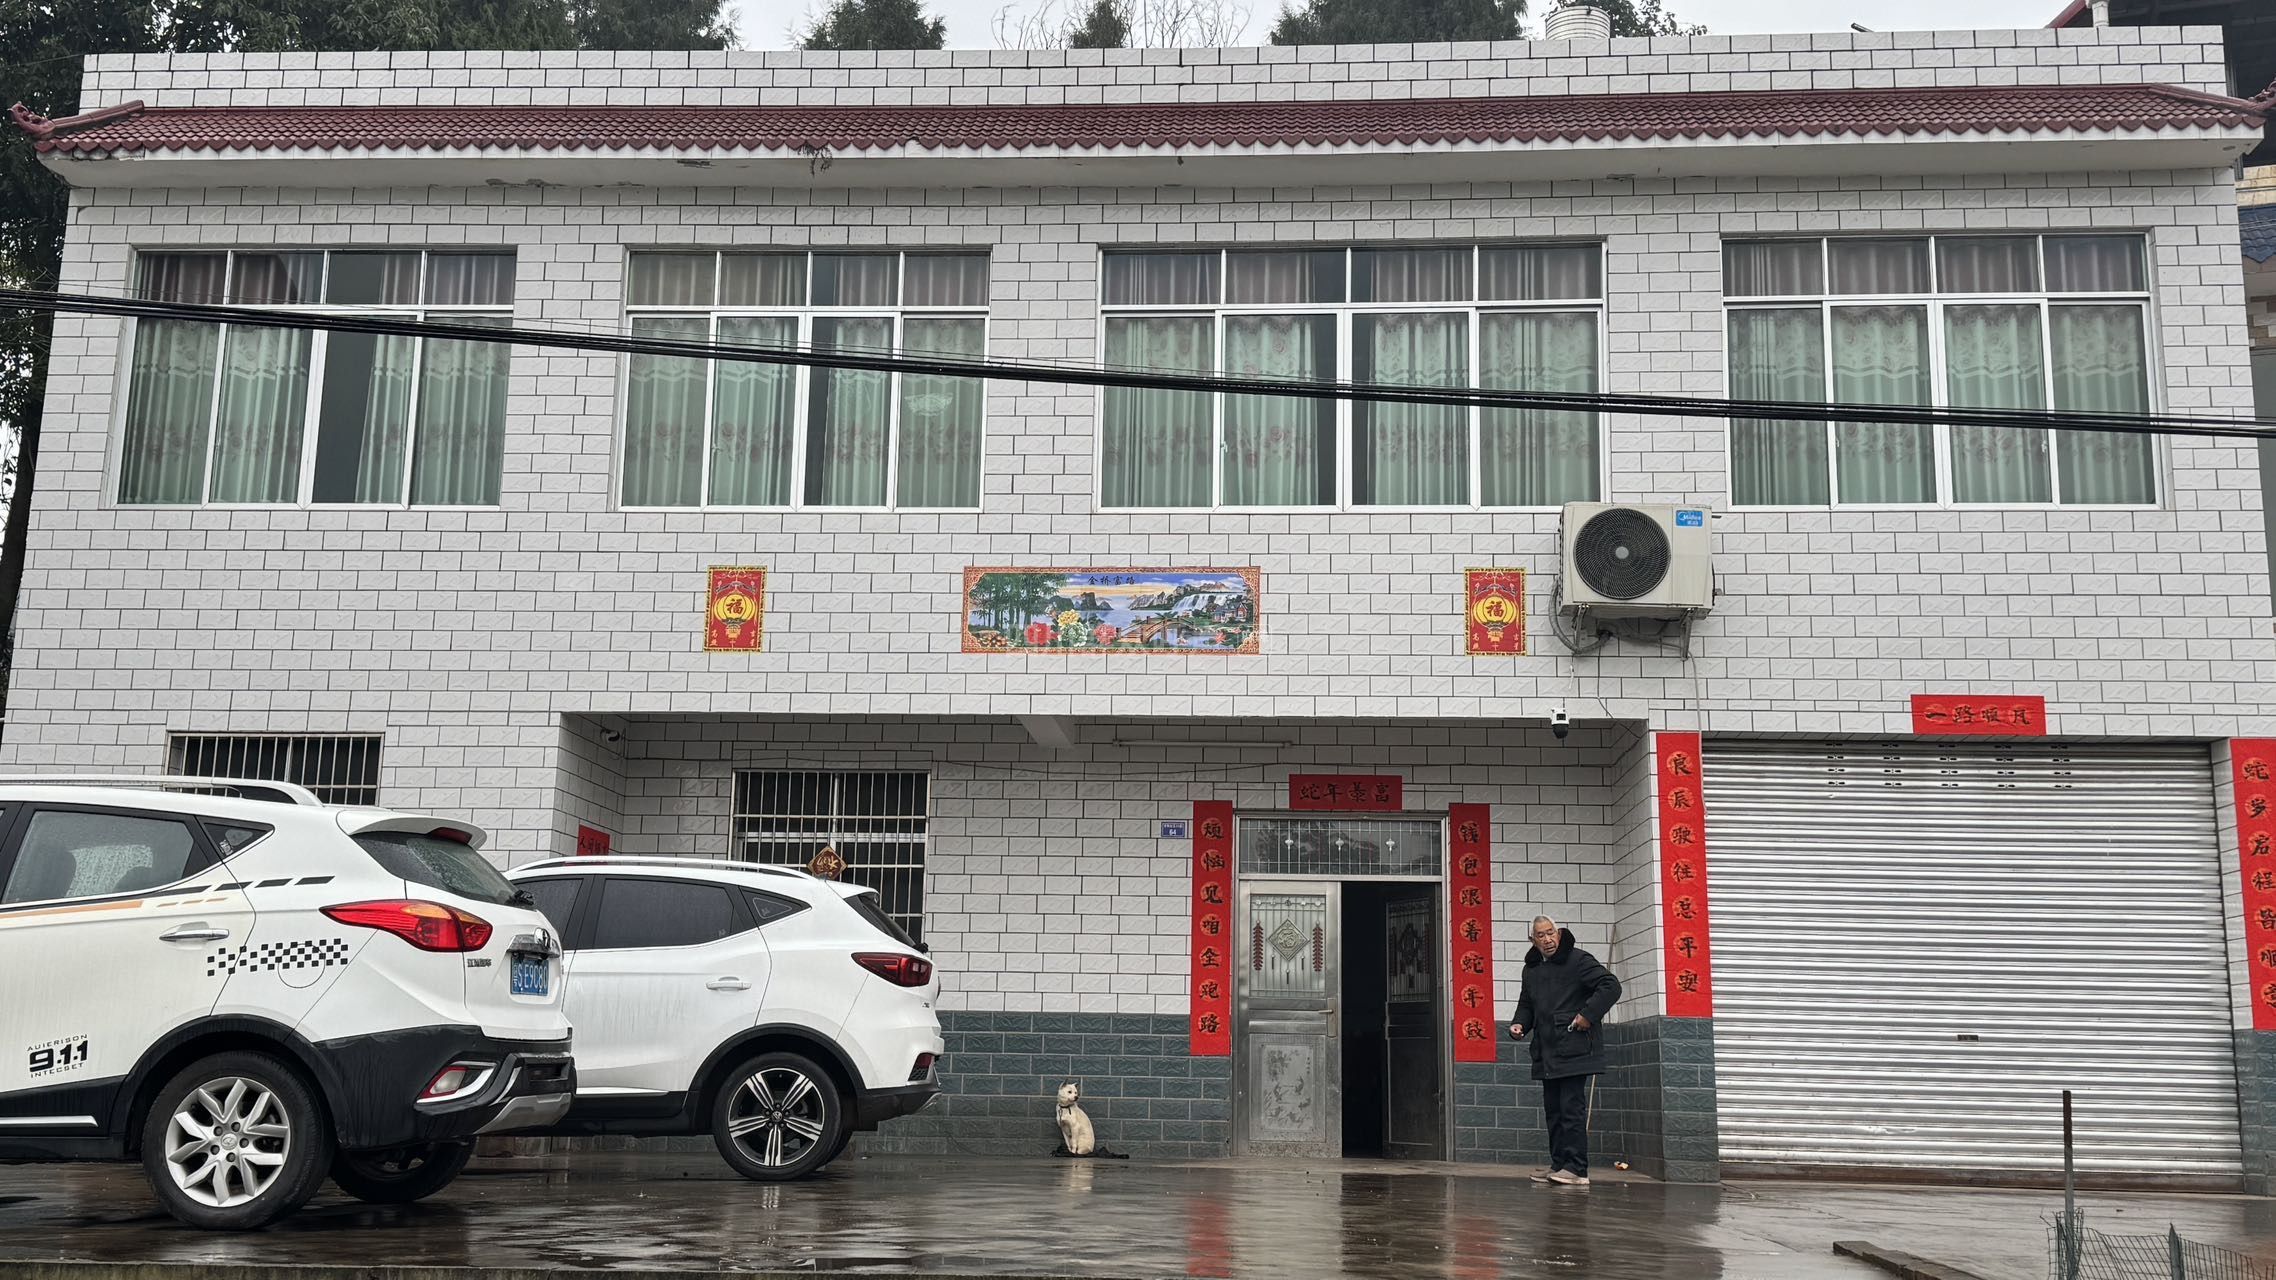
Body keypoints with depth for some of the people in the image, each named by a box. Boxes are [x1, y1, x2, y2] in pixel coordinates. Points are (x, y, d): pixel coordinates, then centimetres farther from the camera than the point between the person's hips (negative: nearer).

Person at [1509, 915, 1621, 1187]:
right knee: (1553, 1110, 11)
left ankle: (1576, 1169, -7)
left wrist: (1588, 1014, -17)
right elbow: (1527, 1005, 26)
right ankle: (1559, 1165, 18)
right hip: (1546, 1053, 8)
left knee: (1572, 1108, -9)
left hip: (1574, 1050, -8)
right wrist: (1519, 1024, 7)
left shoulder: (1578, 960, -7)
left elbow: (1610, 985, -12)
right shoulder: (1531, 969, 16)